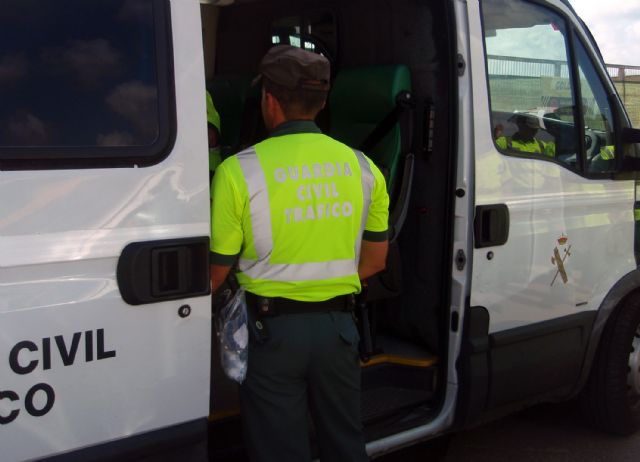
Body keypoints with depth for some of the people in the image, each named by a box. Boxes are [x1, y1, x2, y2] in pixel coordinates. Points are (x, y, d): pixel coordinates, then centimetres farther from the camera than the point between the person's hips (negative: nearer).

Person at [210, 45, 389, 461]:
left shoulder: (239, 170, -12)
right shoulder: (362, 166, 2)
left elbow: (215, 273, -8)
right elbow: (374, 261, 9)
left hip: (273, 330, -4)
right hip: (337, 325, 4)